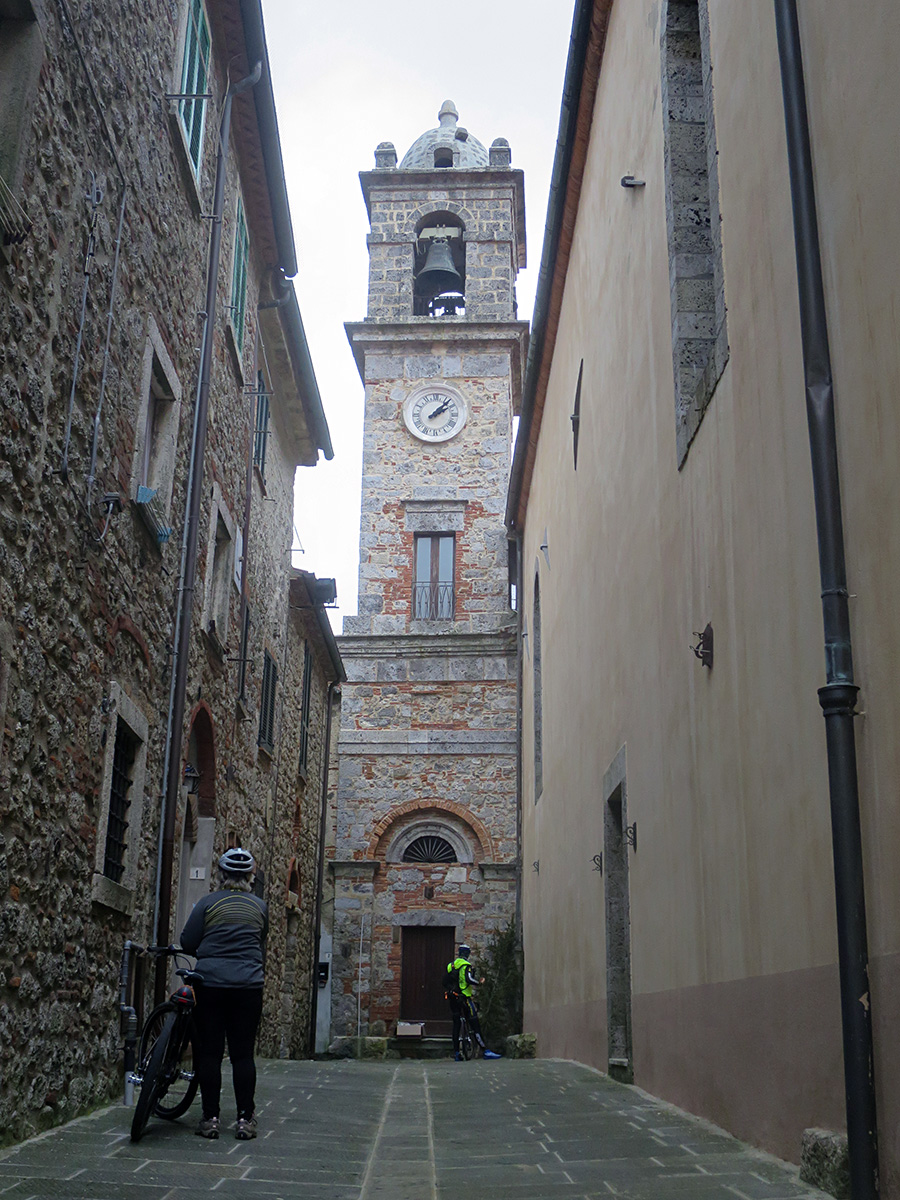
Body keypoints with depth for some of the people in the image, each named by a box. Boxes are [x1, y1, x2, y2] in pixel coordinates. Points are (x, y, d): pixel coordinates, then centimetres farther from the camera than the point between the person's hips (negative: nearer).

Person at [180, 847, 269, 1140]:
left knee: (209, 1052, 5)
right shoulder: (260, 907, 7)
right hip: (248, 986, 2)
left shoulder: (209, 902, -1)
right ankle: (245, 1119, 6)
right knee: (243, 1054, 5)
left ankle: (210, 1118, 7)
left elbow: (187, 943, 1)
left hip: (210, 984, -1)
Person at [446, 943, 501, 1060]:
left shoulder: (450, 965, 13)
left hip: (452, 998, 7)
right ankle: (485, 1051, -11)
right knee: (475, 1024, -7)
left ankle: (456, 1053, 9)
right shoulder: (465, 965, -9)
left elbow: (445, 983, 14)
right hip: (464, 998, -7)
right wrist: (479, 982, -9)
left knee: (456, 1024, 11)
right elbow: (469, 979, -24)